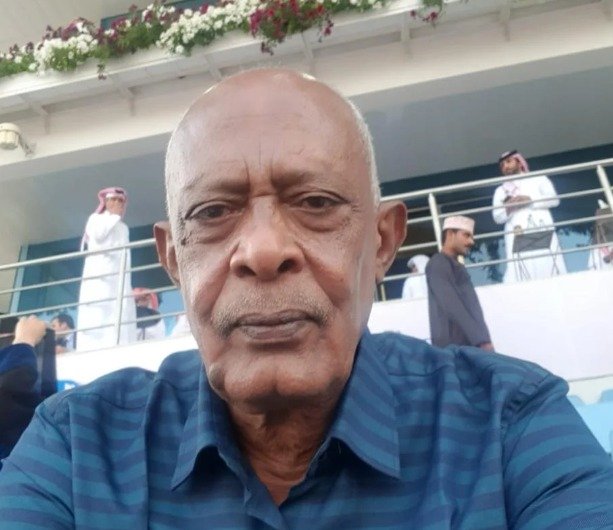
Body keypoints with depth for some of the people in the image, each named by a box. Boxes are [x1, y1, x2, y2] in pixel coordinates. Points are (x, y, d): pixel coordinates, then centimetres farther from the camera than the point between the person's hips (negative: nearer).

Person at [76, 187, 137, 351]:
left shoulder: (123, 227, 29)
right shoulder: (96, 218, 16)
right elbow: (97, 235, -6)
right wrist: (114, 215, 5)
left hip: (119, 277, 5)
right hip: (99, 274, -5)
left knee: (119, 316, -10)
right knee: (98, 316, -18)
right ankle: (93, 349, -27)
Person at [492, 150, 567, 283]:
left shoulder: (538, 179, 19)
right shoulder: (500, 190, 24)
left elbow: (554, 199, 4)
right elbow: (498, 217, 11)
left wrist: (529, 200, -6)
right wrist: (508, 208, -9)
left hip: (541, 232, -1)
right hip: (517, 236, 1)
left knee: (547, 267, -12)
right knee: (522, 271, -14)